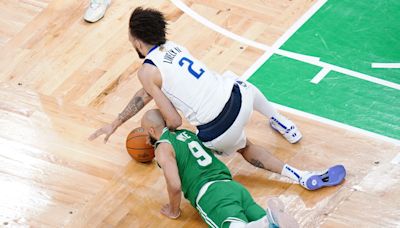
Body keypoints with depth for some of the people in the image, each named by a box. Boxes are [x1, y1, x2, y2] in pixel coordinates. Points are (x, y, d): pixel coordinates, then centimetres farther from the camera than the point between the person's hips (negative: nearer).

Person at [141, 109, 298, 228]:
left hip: (211, 196, -7)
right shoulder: (188, 134, 27)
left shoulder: (163, 148, 3)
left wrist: (173, 211, 12)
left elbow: (174, 186, -7)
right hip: (234, 186, 7)